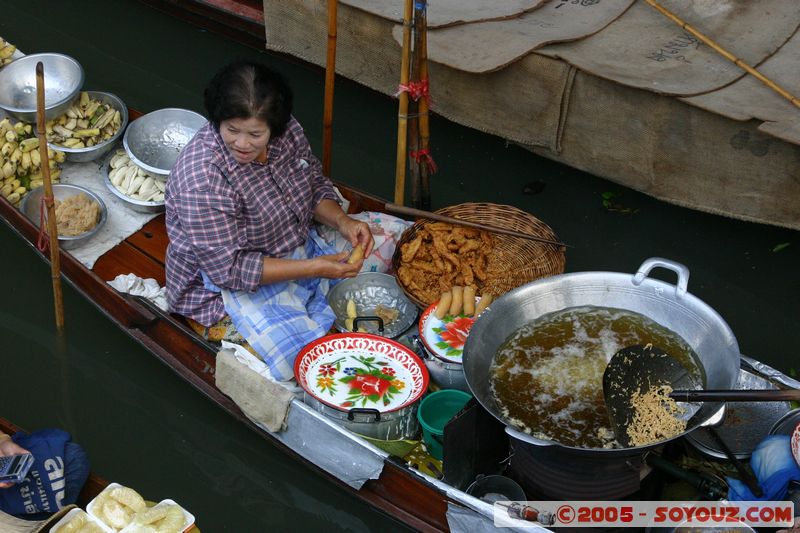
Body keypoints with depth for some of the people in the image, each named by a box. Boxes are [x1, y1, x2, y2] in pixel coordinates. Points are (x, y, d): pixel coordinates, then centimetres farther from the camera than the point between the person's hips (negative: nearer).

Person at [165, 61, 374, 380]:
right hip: (227, 286, -7)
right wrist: (313, 268, -31)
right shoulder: (202, 178, -30)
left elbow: (315, 185, 6)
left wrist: (341, 221, -15)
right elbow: (230, 269, -28)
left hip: (300, 251, 7)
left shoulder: (286, 132, -10)